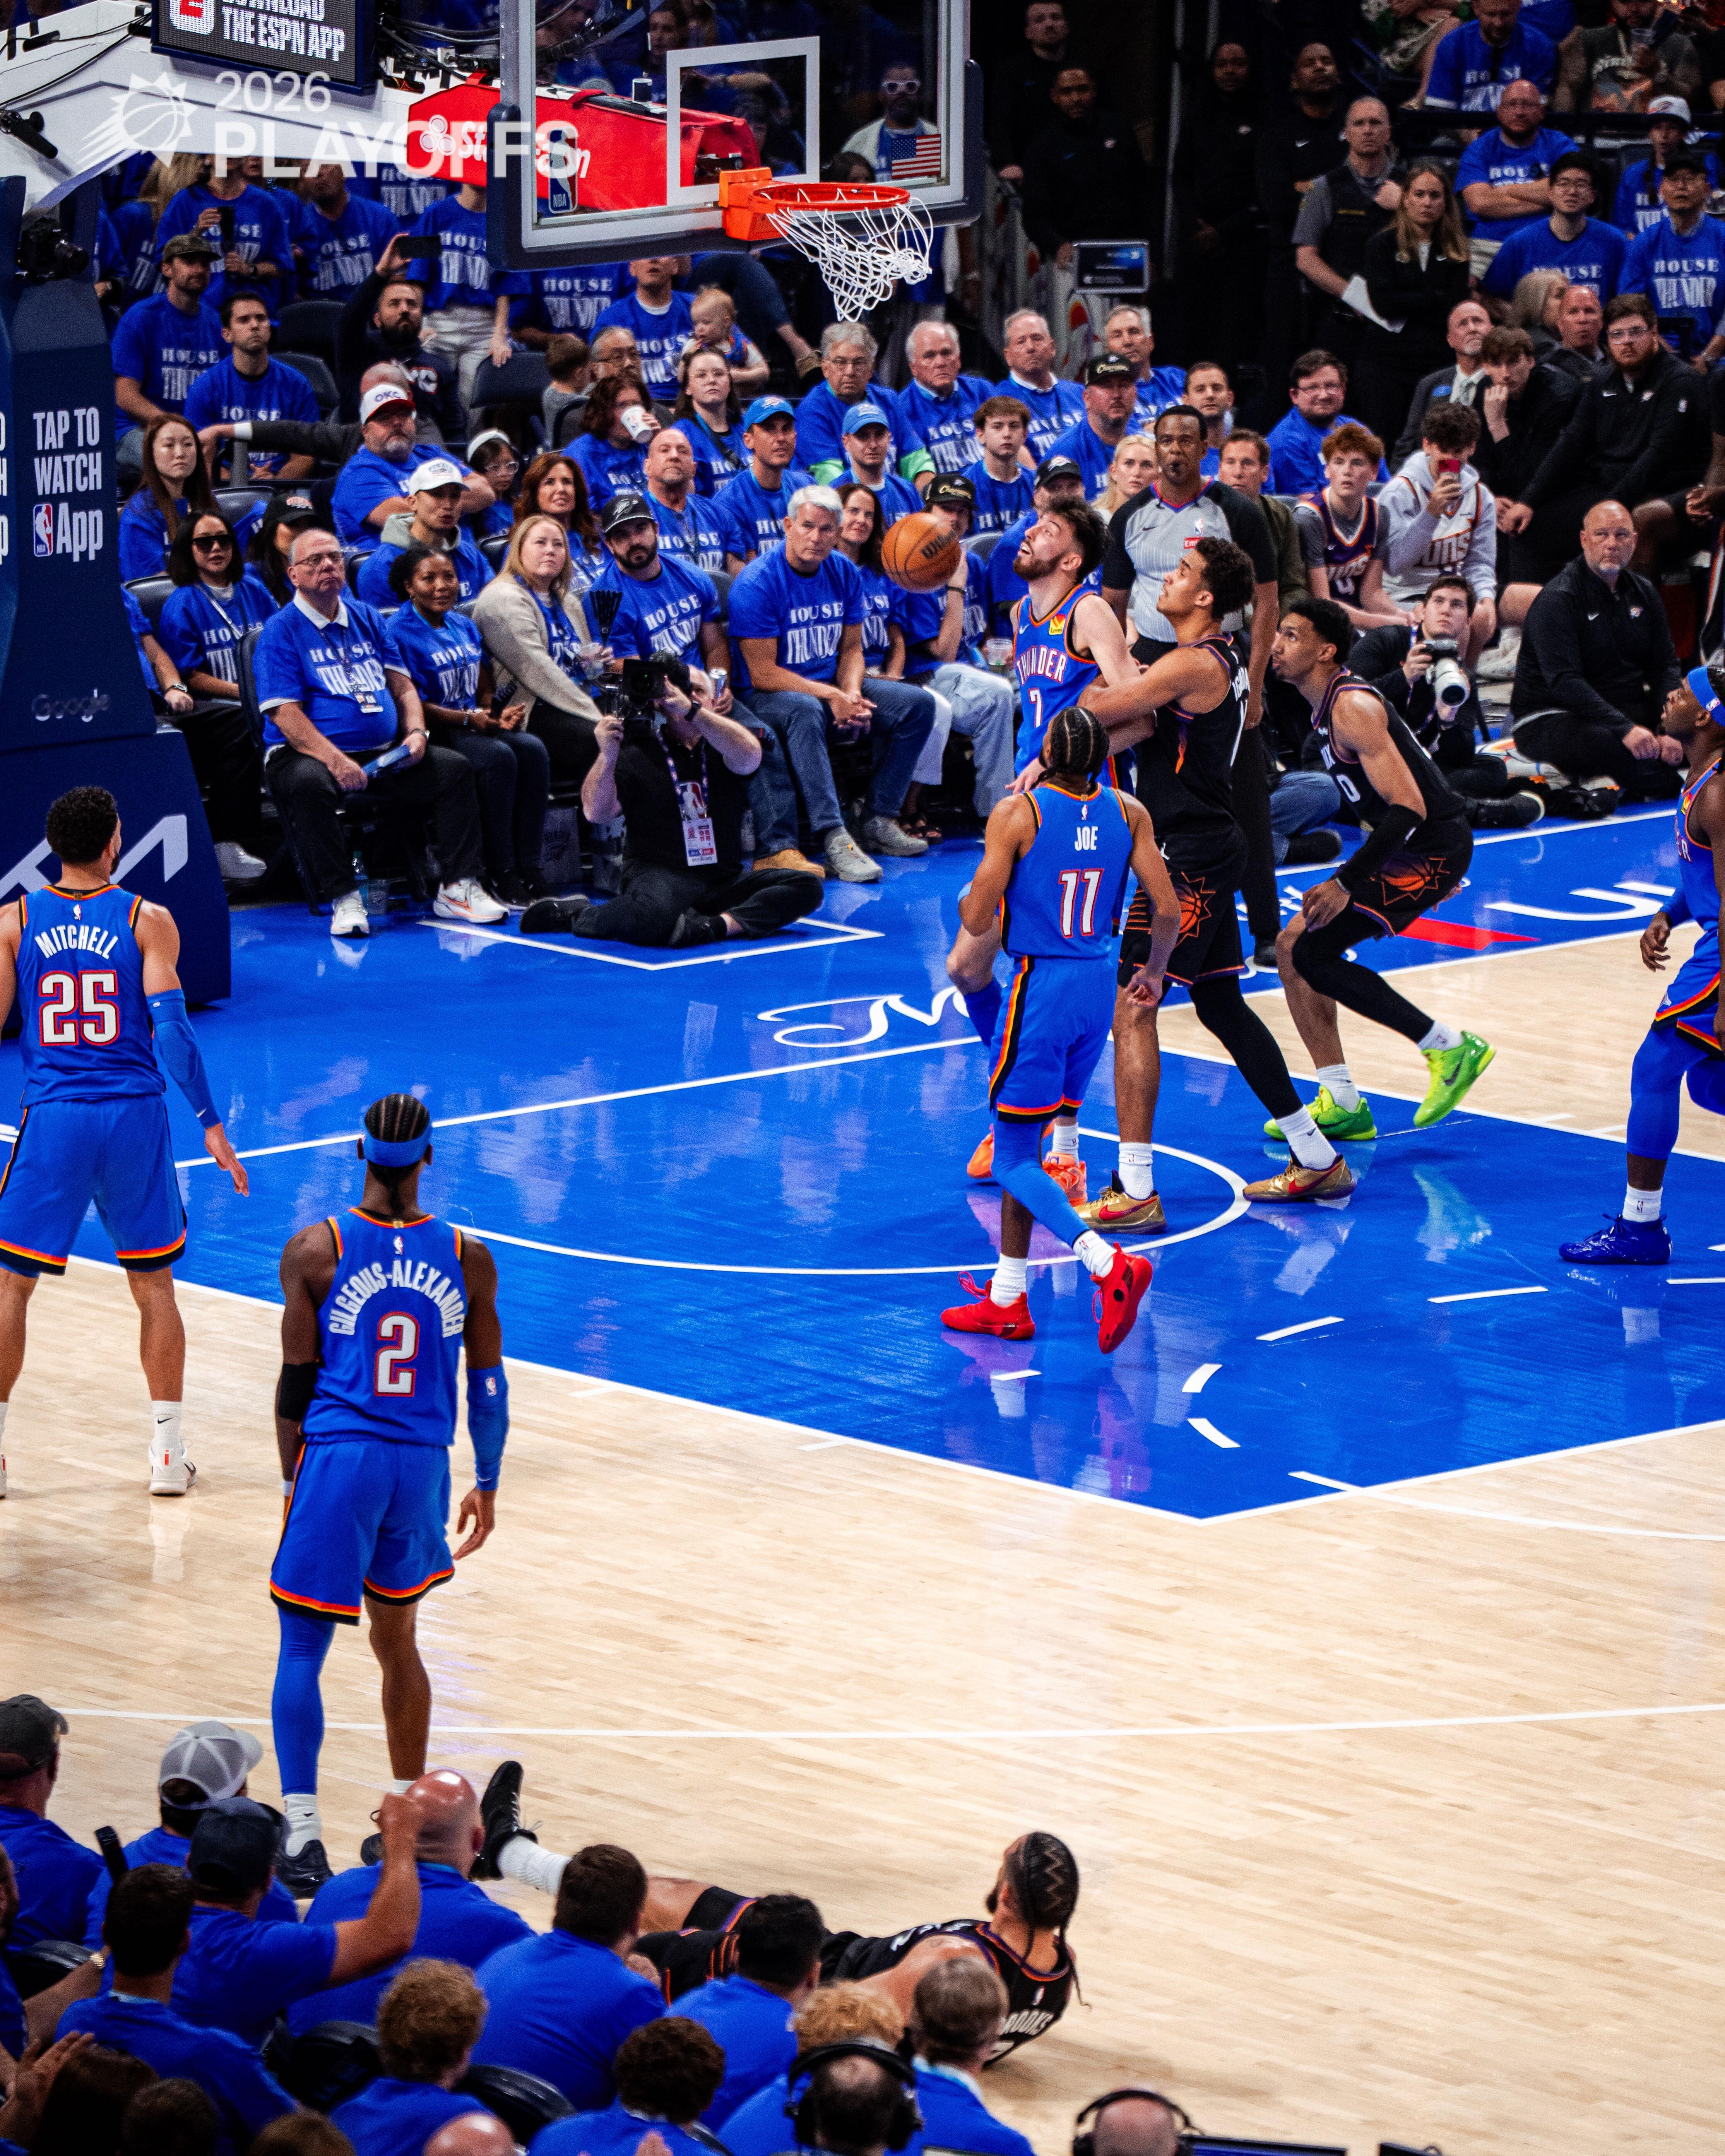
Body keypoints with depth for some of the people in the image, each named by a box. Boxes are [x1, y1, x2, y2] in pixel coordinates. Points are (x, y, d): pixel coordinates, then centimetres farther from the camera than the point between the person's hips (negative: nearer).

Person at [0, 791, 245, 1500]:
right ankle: (167, 1452, 10)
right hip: (135, 1119, 0)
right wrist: (210, 1123, -4)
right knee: (154, 1287, 13)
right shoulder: (148, 921, -2)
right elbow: (171, 1030, -9)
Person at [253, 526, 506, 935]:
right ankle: (343, 899, -33)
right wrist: (335, 760, -25)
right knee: (309, 786, -39)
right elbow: (285, 715, -12)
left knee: (455, 769, -12)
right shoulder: (280, 632, -2)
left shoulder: (367, 620, 18)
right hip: (309, 754, -6)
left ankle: (457, 887, -10)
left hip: (386, 754, 6)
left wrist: (416, 733, -4)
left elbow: (403, 687, 18)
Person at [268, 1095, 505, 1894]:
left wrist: (293, 1480, 8)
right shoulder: (467, 1258, 1)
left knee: (302, 1647, 1)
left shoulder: (316, 1251, -6)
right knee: (397, 1642, 20)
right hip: (422, 1465, 3)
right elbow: (488, 1386, 7)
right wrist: (486, 1485, 18)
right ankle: (413, 1824, 27)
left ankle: (301, 1829, -13)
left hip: (338, 1459, -3)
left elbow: (296, 1382, -3)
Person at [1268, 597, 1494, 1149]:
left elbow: (1408, 808, -27)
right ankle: (1341, 1102, 12)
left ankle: (1450, 1046, -5)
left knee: (1313, 954, -12)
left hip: (1433, 849, -10)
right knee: (1292, 944, 9)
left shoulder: (1352, 708, -20)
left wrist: (1347, 884, -29)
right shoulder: (1327, 706, 11)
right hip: (1410, 848, 10)